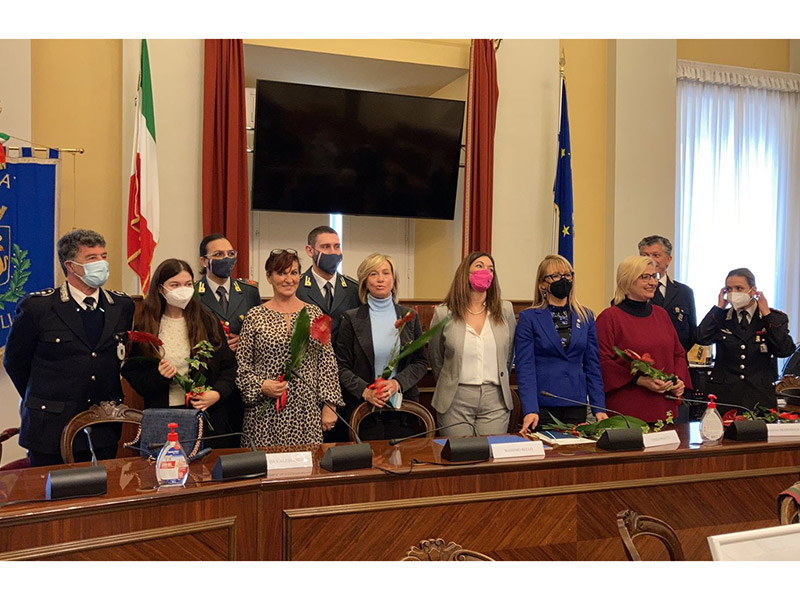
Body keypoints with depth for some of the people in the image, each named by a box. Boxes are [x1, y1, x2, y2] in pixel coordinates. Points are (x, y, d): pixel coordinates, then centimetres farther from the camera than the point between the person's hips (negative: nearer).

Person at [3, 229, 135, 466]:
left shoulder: (123, 305, 4)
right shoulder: (37, 307, -7)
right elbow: (15, 360, 4)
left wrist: (112, 401, 9)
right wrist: (41, 400, 10)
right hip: (52, 428, -3)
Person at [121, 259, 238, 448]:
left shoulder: (208, 321, 3)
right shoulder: (145, 326, 2)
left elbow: (229, 367, 3)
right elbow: (131, 373, 4)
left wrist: (218, 393, -13)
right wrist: (157, 377, -15)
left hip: (208, 415, 0)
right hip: (161, 418, 0)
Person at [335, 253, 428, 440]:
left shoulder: (409, 317, 6)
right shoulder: (351, 319, 0)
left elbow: (421, 363, 6)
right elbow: (342, 367, -1)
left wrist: (398, 382, -11)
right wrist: (365, 392, -15)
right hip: (363, 410, -2)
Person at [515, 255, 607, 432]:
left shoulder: (586, 317, 9)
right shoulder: (529, 318, -2)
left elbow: (592, 366, 10)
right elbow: (525, 367, -8)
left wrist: (599, 408, 2)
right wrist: (530, 409, -18)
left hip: (576, 406, 3)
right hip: (542, 407, -3)